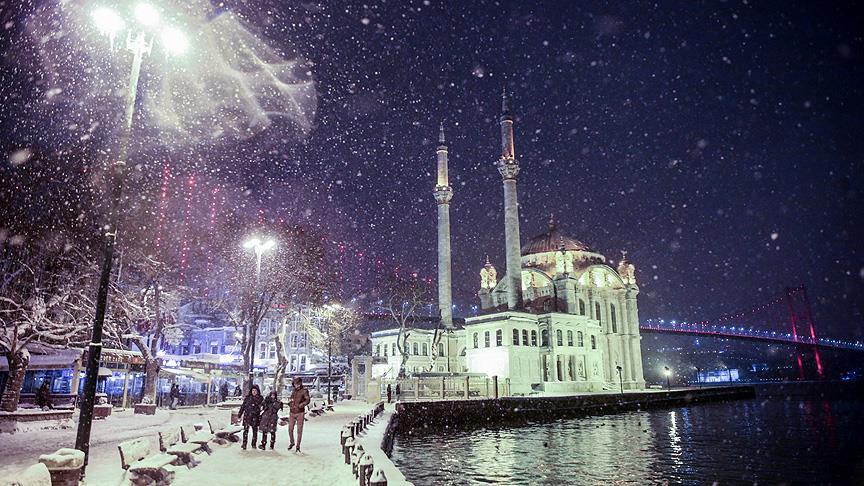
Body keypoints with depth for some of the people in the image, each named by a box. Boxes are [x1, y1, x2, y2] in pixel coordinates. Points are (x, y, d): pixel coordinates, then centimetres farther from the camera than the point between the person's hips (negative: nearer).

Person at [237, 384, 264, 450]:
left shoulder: (260, 398, 4)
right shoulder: (248, 397, 6)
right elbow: (243, 406, 11)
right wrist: (239, 414, 9)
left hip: (255, 417, 0)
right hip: (247, 415, 0)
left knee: (255, 430, 5)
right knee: (246, 429, -10)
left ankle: (254, 444, 16)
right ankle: (244, 444, -7)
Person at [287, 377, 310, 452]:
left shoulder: (304, 390, -7)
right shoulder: (294, 391, 12)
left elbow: (308, 400, -18)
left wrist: (302, 404, -36)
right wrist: (289, 404, 7)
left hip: (300, 413, -5)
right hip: (292, 413, 5)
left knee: (299, 430, -1)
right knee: (290, 429, 6)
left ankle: (298, 446, 11)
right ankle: (292, 443, 29)